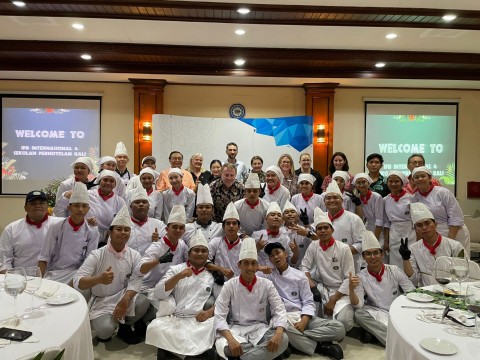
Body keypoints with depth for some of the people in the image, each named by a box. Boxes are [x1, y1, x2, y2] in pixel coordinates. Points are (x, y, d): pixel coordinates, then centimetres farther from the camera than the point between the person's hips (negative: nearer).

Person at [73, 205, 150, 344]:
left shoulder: (134, 255, -4)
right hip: (101, 302, -2)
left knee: (143, 302, -27)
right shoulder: (97, 255, -13)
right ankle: (103, 329, 11)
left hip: (123, 297, 2)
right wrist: (99, 279, -40)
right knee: (105, 330, -30)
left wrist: (124, 301, -30)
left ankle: (125, 328, 4)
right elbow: (77, 282, -21)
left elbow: (135, 282, -13)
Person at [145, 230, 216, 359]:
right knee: (156, 328, -29)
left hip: (200, 321, 0)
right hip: (174, 318, 1)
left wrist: (210, 312, -14)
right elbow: (158, 294, 0)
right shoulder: (176, 269, 11)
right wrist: (178, 276, -14)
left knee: (215, 327, -32)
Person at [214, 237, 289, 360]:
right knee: (222, 346, -33)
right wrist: (231, 339, -28)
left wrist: (278, 334, -27)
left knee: (283, 339, -28)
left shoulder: (267, 285, -2)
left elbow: (279, 311, -6)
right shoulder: (229, 285, -5)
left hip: (260, 328, 2)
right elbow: (219, 316, -10)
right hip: (236, 328, -1)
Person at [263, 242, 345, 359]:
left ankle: (295, 339, -23)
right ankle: (318, 346, -20)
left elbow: (308, 302, 3)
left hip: (302, 316, 3)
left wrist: (303, 321, -14)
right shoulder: (268, 275, 9)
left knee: (339, 328, -17)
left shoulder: (300, 276, 9)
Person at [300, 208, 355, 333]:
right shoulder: (313, 247, -2)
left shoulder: (344, 248, -13)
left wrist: (333, 300, -15)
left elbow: (349, 278, -12)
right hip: (322, 288, 4)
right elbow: (304, 267, 2)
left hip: (340, 292, -3)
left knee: (343, 322, -29)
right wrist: (311, 284, -19)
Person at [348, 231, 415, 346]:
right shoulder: (361, 277, -6)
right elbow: (357, 305, -15)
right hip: (377, 314, 0)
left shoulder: (394, 271, -3)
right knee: (359, 314, -29)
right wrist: (351, 289, -35)